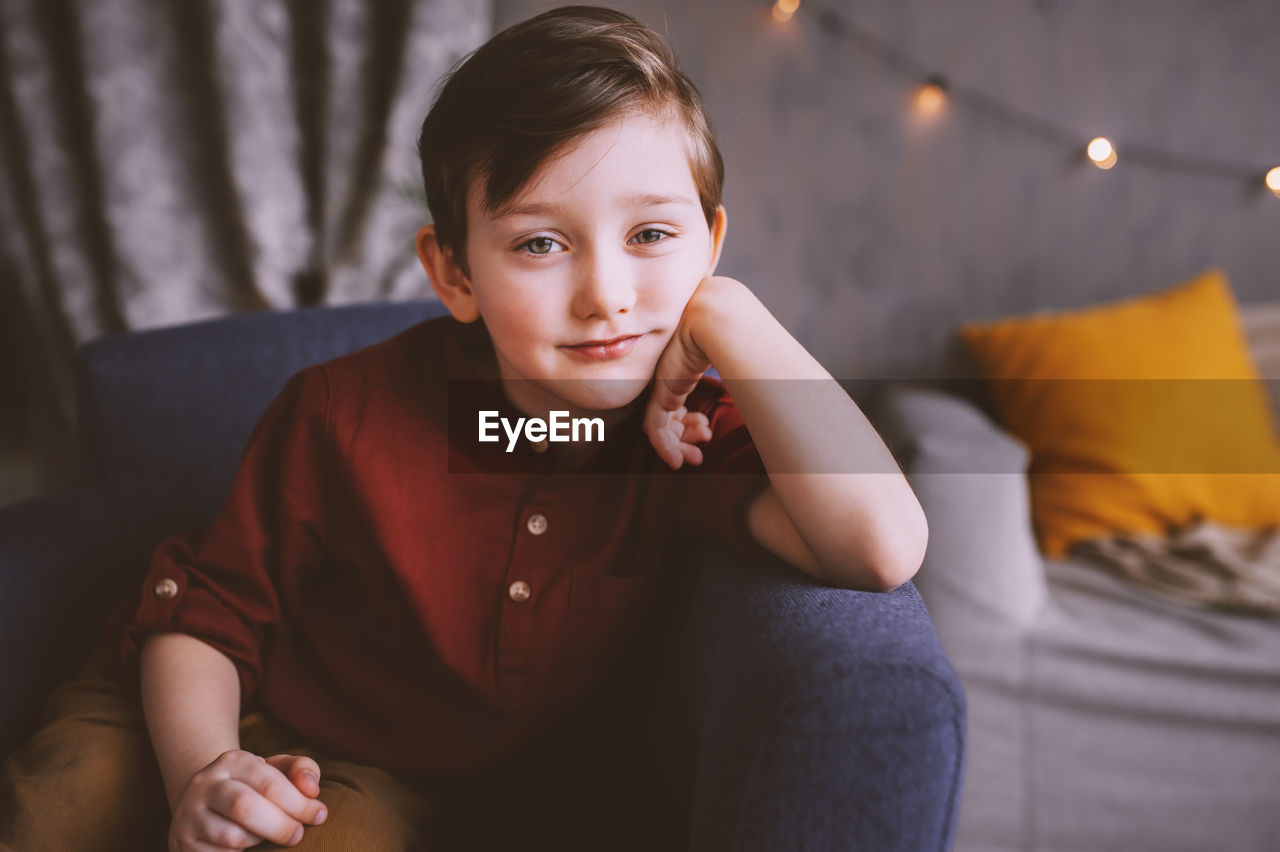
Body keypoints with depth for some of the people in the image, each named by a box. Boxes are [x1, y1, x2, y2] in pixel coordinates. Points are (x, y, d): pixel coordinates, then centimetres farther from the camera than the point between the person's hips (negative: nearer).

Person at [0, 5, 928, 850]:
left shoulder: (688, 431, -21)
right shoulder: (346, 415, -23)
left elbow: (881, 547, -40)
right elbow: (207, 611, -9)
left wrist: (724, 313, -36)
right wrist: (200, 770, -28)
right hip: (241, 715, 1)